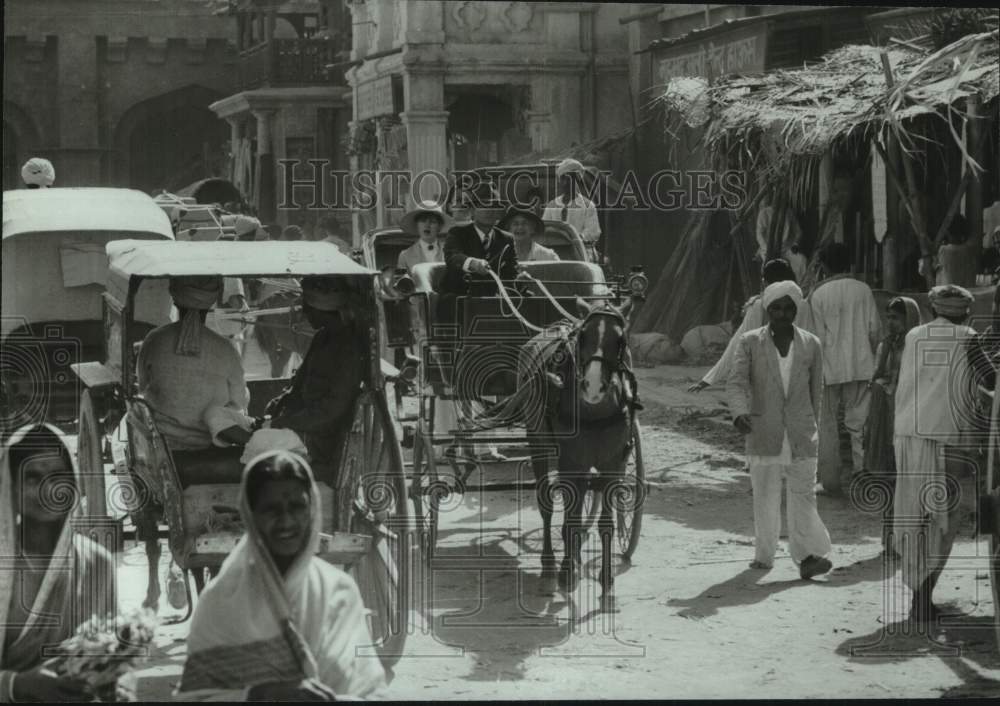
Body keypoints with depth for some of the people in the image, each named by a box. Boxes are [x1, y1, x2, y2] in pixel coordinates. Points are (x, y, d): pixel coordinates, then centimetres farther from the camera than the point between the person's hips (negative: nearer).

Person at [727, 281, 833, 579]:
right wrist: (740, 412, -22)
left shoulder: (811, 345, 9)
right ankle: (764, 555, 11)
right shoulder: (750, 342, 4)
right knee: (765, 495, 3)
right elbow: (736, 381, -4)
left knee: (803, 493, -6)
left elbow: (816, 389, 17)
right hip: (763, 433, 0)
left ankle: (808, 555, -12)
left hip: (801, 433, 1)